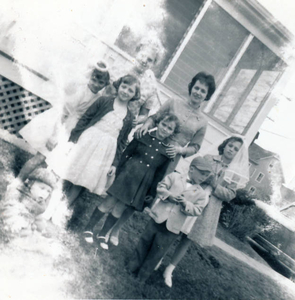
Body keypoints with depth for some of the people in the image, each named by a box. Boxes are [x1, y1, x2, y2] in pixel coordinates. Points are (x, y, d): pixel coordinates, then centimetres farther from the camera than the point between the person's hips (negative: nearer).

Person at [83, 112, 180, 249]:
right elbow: (126, 153, 2)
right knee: (109, 203, 1)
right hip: (127, 173, -1)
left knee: (119, 209, 7)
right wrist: (117, 170, -5)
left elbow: (160, 174, 5)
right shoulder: (144, 136, -1)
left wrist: (151, 193, 3)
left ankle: (103, 235, 24)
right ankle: (89, 228, 19)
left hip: (143, 184, 1)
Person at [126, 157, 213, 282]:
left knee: (157, 251, 9)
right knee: (144, 242, 12)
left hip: (172, 228, 0)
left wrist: (186, 203, -19)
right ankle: (133, 266, 31)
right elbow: (160, 187, -1)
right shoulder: (174, 176, 2)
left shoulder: (201, 194, 4)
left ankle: (143, 274, 25)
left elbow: (197, 211, -3)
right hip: (158, 217, 0)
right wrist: (169, 195, -18)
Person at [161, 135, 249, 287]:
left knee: (187, 239, 4)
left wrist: (215, 185, -15)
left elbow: (230, 195, -2)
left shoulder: (236, 173, 4)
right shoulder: (208, 158, 4)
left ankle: (169, 270, 17)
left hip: (208, 208, 0)